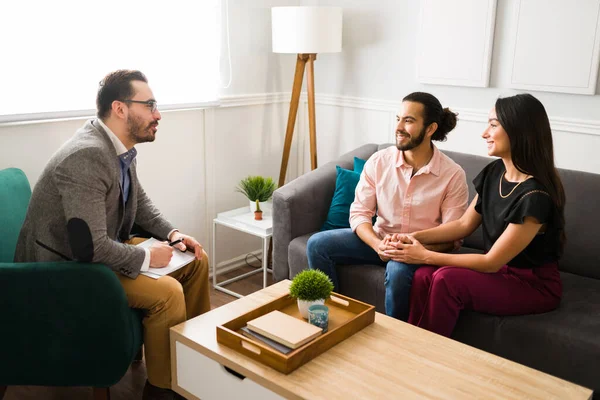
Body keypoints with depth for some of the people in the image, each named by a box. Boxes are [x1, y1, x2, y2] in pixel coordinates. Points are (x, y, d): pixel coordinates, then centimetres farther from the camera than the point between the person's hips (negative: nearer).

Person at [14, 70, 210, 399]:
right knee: (167, 292, -25)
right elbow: (89, 247, -33)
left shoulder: (120, 146, -1)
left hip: (105, 246, 10)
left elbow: (139, 200, 15)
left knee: (196, 260, 6)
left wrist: (172, 234, 1)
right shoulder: (86, 157, -30)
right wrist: (147, 257, -20)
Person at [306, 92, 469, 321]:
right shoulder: (378, 162, -5)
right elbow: (359, 213, -5)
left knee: (398, 270, -37)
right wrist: (378, 245, -24)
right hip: (379, 239, 4)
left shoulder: (453, 175, -13)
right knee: (317, 244, -14)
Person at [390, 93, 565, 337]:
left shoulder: (535, 195, -26)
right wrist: (416, 237, -8)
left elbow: (491, 261, -23)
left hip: (534, 284, -7)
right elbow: (464, 225, 6)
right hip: (499, 270, 7)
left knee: (447, 280, -29)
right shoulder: (494, 173, -1)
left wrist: (427, 256, -19)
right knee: (424, 276, -19)